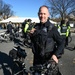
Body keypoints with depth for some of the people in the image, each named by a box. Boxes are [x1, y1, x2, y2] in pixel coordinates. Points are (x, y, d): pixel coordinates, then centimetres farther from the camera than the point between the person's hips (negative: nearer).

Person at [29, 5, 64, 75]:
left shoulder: (52, 28, -14)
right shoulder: (36, 26, 3)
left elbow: (61, 43, -13)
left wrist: (55, 54, -26)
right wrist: (31, 35, -5)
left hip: (48, 59, -5)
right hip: (37, 58, 5)